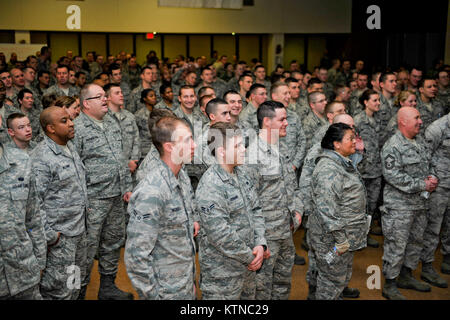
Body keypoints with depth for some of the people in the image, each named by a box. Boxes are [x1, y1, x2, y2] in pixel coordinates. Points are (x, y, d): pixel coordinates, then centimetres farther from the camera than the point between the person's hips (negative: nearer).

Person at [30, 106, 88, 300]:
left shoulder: (70, 146, 8)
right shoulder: (41, 158, -20)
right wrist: (49, 236, -18)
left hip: (79, 227, 9)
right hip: (60, 235, -9)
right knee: (60, 290, 1)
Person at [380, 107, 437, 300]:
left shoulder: (420, 141, 10)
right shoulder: (392, 147, -17)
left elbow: (428, 164, 20)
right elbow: (393, 176, -23)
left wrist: (432, 178, -2)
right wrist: (421, 185, -20)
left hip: (419, 204, 9)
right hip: (399, 206, -9)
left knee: (416, 241, 19)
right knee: (396, 246, -2)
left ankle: (406, 277, 36)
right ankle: (389, 286, 11)